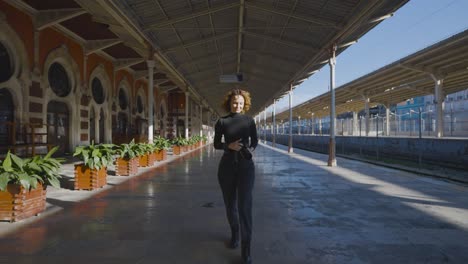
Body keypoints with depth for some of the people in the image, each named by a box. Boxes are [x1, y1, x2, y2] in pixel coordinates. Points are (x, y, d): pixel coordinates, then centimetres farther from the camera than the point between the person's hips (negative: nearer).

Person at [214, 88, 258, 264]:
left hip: (246, 166, -1)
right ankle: (234, 233, 39)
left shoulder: (249, 121, 2)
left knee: (245, 205, -11)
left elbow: (255, 141, 12)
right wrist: (229, 146, -15)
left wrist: (250, 150, -9)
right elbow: (216, 144, 5)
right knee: (230, 204, 12)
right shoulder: (221, 122, 0)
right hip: (227, 166, 1)